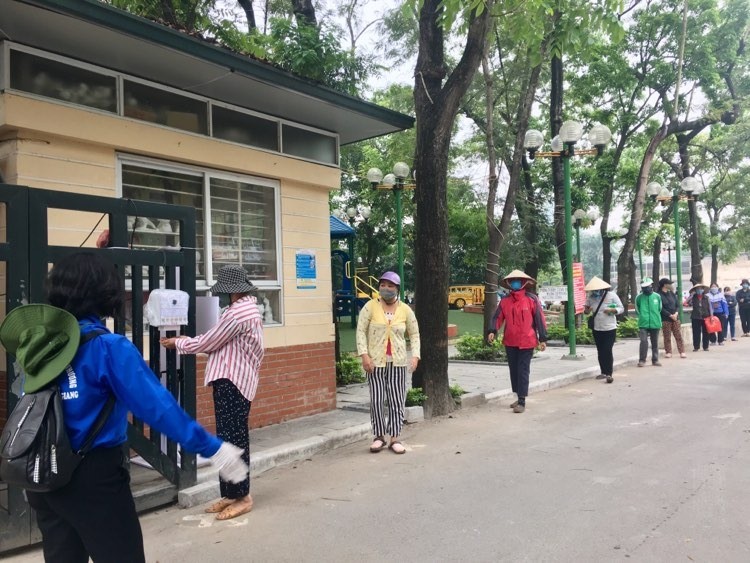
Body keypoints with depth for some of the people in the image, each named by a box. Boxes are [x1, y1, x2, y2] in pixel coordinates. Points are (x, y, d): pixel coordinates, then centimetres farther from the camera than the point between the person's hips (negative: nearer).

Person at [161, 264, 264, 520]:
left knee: (233, 439, -4)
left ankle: (241, 497, 4)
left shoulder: (237, 313, -17)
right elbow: (219, 344, 20)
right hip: (234, 380, 11)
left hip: (232, 381, -11)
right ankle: (230, 494, 21)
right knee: (228, 439, 13)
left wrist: (178, 343, 4)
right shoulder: (248, 308, 17)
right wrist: (188, 341, 17)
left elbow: (207, 343, -11)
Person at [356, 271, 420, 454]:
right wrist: (364, 355, -13)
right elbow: (361, 331, -4)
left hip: (397, 361, 1)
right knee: (376, 400, 2)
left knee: (397, 400, 3)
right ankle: (379, 436, 19)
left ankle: (395, 438, 14)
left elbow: (414, 334, 9)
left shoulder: (405, 309, 2)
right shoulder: (370, 306, -3)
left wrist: (415, 356, -4)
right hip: (375, 361, -1)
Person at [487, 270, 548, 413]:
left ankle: (522, 401, 0)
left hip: (526, 342, -5)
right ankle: (519, 397, 27)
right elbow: (497, 317, 2)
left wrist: (542, 339, -5)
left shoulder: (532, 299, -6)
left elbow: (539, 319, -4)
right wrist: (492, 331, -15)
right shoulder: (505, 301, 5)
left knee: (523, 371, -4)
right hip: (510, 342, 5)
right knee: (513, 370, 13)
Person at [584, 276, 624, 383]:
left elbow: (621, 309, -3)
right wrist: (587, 310, -14)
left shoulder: (612, 295, -7)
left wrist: (612, 310, -22)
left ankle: (609, 374, -7)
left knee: (607, 351, -11)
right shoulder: (591, 297, 2)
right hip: (597, 329, 4)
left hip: (610, 329, -4)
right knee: (600, 352, 11)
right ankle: (603, 372, 23)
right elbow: (585, 309, 11)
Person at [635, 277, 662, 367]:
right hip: (643, 324, -2)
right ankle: (642, 360, -4)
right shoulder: (639, 297, -2)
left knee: (655, 343, 11)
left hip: (655, 323, 2)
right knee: (644, 341, -12)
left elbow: (659, 309, 14)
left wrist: (655, 317, 15)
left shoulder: (657, 296, 1)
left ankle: (655, 360, 22)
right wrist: (643, 316, 9)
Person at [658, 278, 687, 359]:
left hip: (675, 318, 5)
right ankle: (668, 352, 9)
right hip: (665, 319, -4)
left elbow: (677, 304, 10)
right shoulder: (659, 295, -6)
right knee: (667, 337, 1)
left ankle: (682, 352, 3)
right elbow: (661, 308, -11)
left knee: (679, 335, 1)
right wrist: (670, 315, -15)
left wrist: (676, 313, -7)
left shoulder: (672, 293, 12)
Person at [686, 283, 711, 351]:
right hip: (696, 318, -1)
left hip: (705, 317, 1)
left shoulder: (706, 298, 4)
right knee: (696, 333, 1)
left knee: (705, 332, 5)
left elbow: (709, 307, 7)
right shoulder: (693, 298, 2)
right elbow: (687, 303, -14)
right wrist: (691, 294, -13)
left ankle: (705, 347, 14)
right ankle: (696, 347, 7)